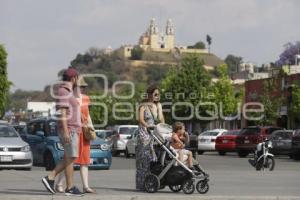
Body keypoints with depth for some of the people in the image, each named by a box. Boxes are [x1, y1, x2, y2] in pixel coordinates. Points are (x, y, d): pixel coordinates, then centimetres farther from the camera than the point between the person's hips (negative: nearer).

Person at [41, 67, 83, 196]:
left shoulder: (66, 92, 20)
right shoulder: (64, 91, -13)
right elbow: (62, 113, -20)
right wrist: (66, 132, -25)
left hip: (71, 130, 10)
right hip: (69, 130, -10)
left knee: (69, 159, 9)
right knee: (71, 158, -7)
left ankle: (50, 178, 5)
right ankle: (70, 188, -3)